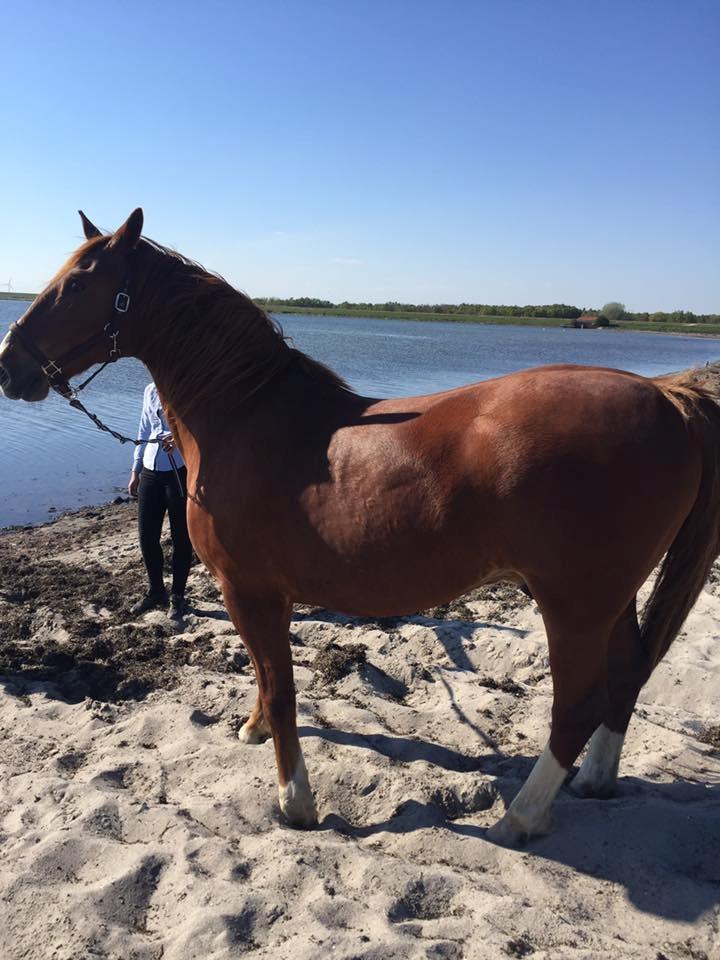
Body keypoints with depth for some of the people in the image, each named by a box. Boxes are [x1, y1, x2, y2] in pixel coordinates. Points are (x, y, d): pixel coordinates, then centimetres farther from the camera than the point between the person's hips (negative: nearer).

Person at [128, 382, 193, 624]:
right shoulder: (151, 391, 13)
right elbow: (144, 432, 19)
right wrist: (135, 471, 18)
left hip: (181, 471, -5)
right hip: (150, 471, 5)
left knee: (181, 538, 4)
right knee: (146, 535, 9)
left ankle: (177, 597, 19)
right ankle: (155, 591, 29)